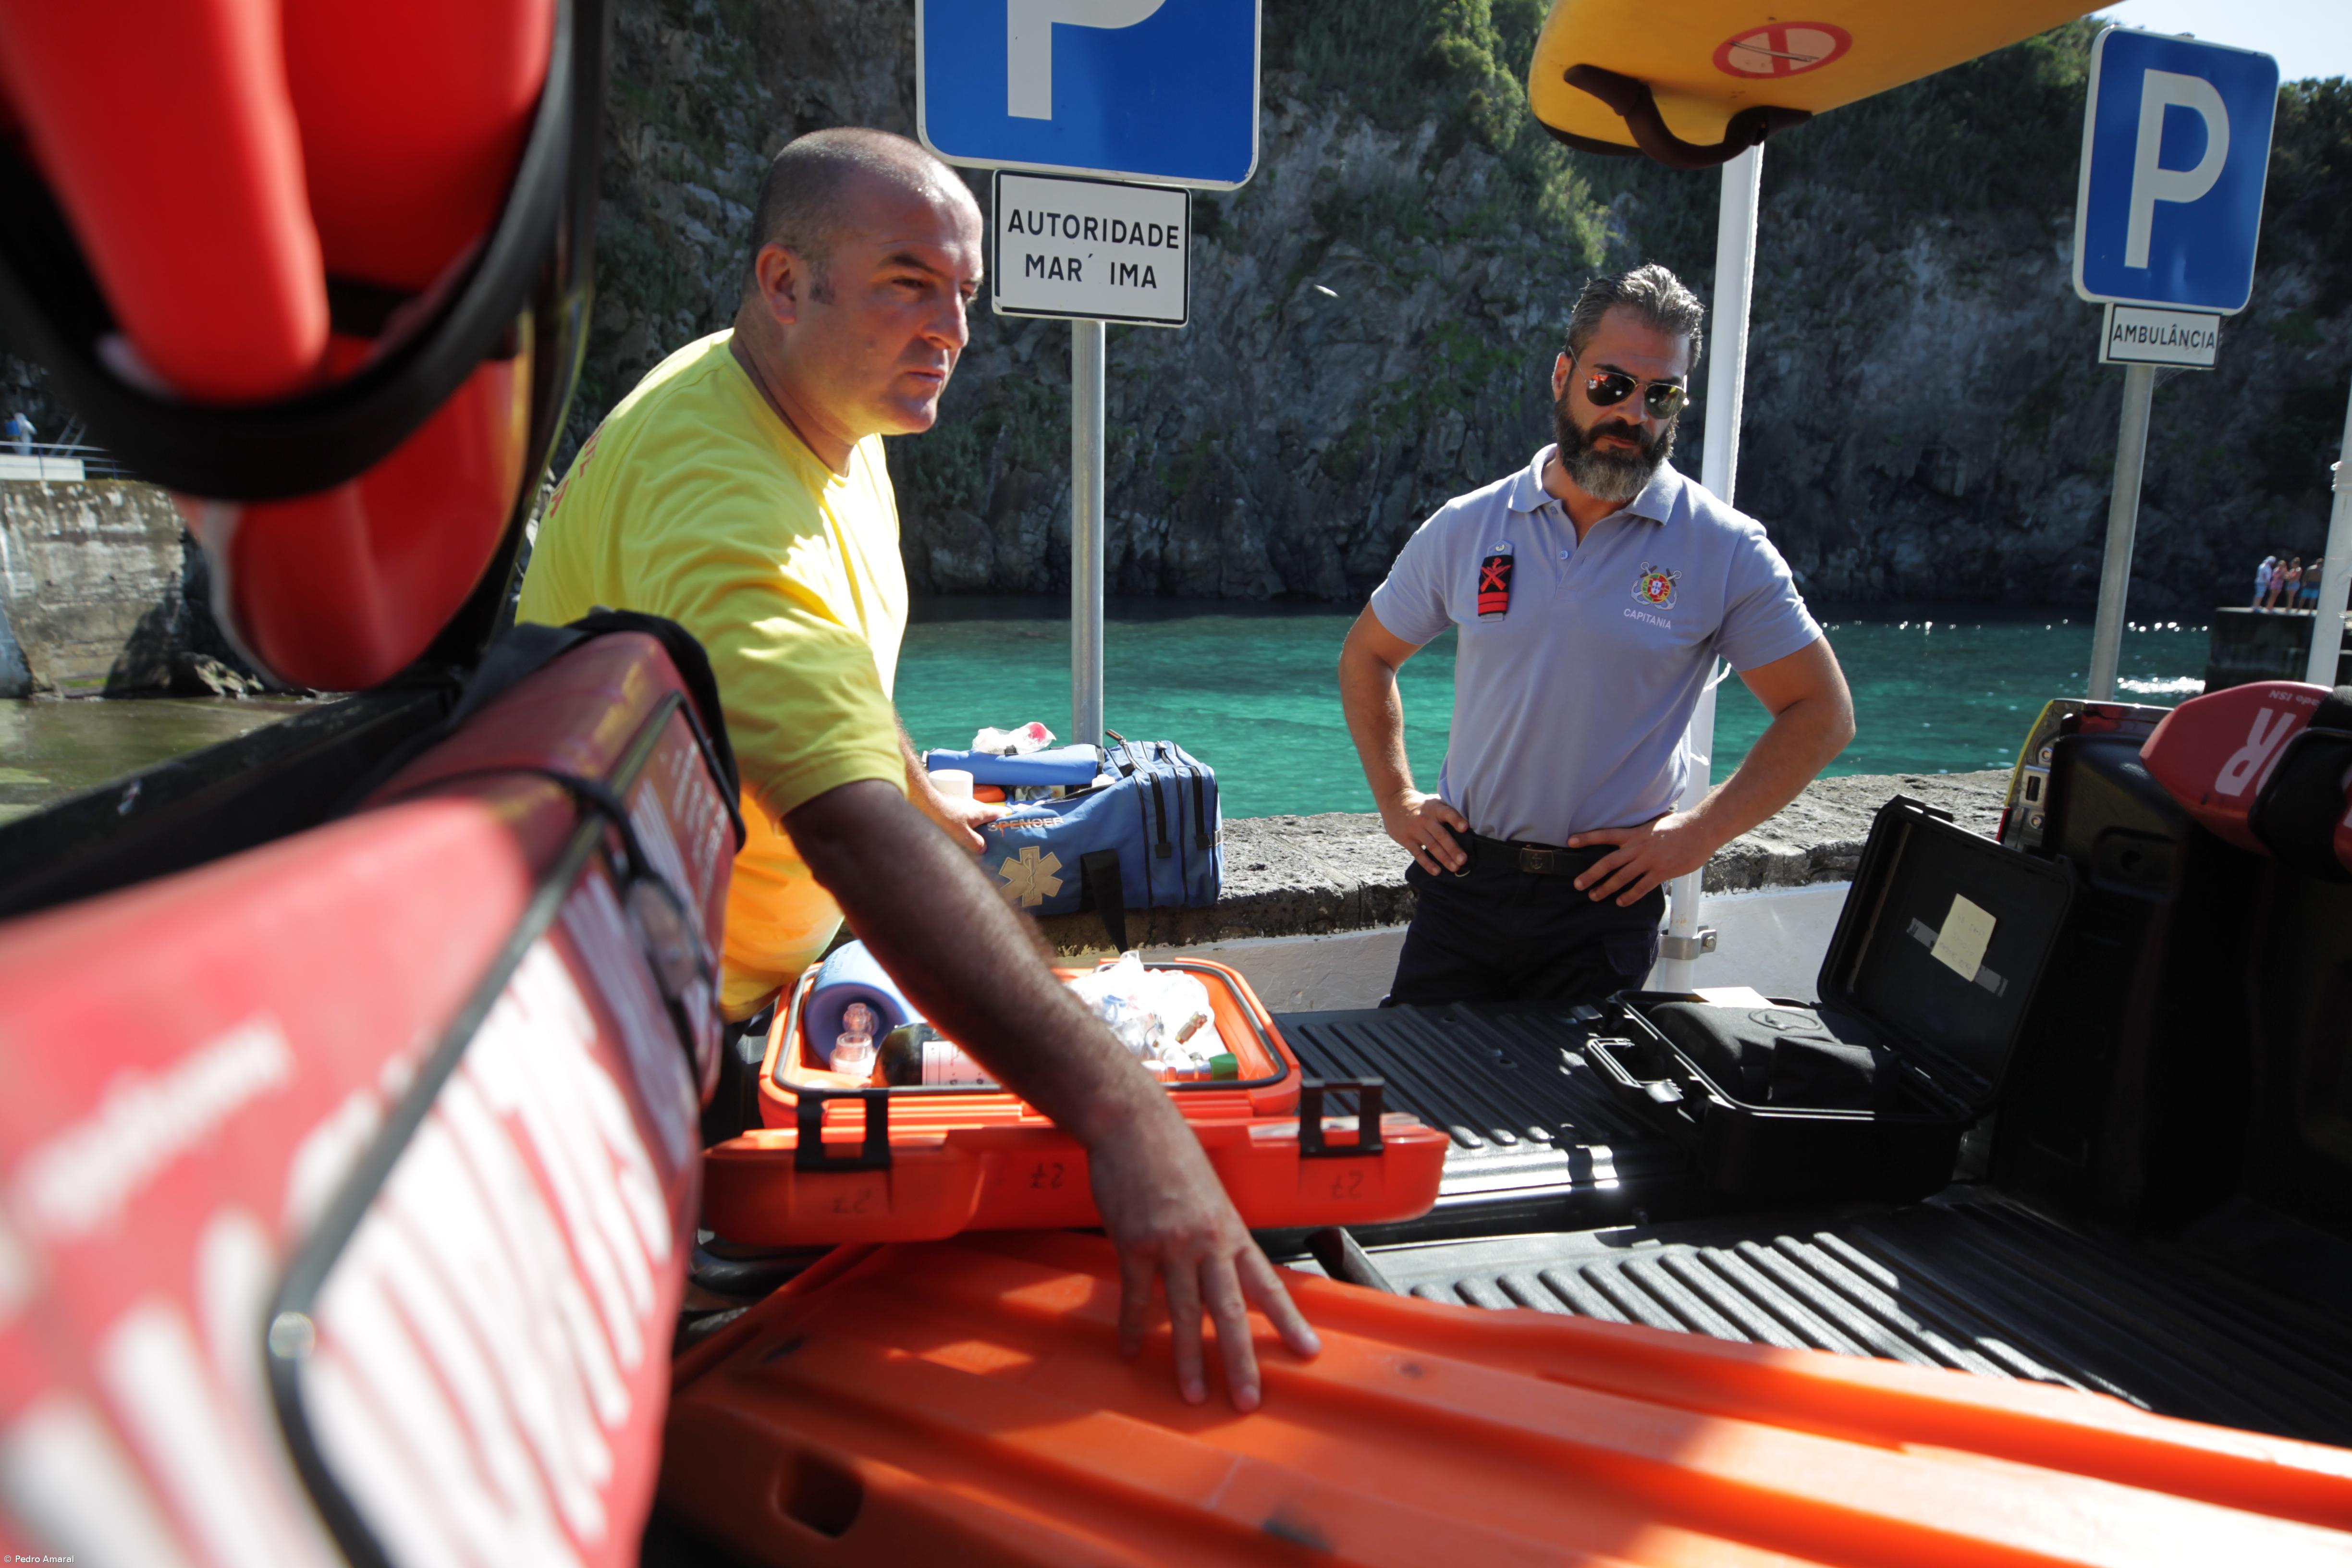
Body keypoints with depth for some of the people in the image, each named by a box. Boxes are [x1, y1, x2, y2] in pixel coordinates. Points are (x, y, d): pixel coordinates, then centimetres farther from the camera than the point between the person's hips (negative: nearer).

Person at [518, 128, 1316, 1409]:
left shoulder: (833, 415, -1)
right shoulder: (718, 495, -35)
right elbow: (857, 834, -49)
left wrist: (924, 805, 19)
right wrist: (1118, 1111, -55)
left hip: (746, 987, 8)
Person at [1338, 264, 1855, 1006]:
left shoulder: (1726, 550, -4)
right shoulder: (1466, 528, 1)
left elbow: (1822, 713, 0)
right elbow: (1366, 657, 13)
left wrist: (1697, 835, -8)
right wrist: (1395, 797, 5)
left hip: (1607, 896, -1)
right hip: (1461, 881, 2)